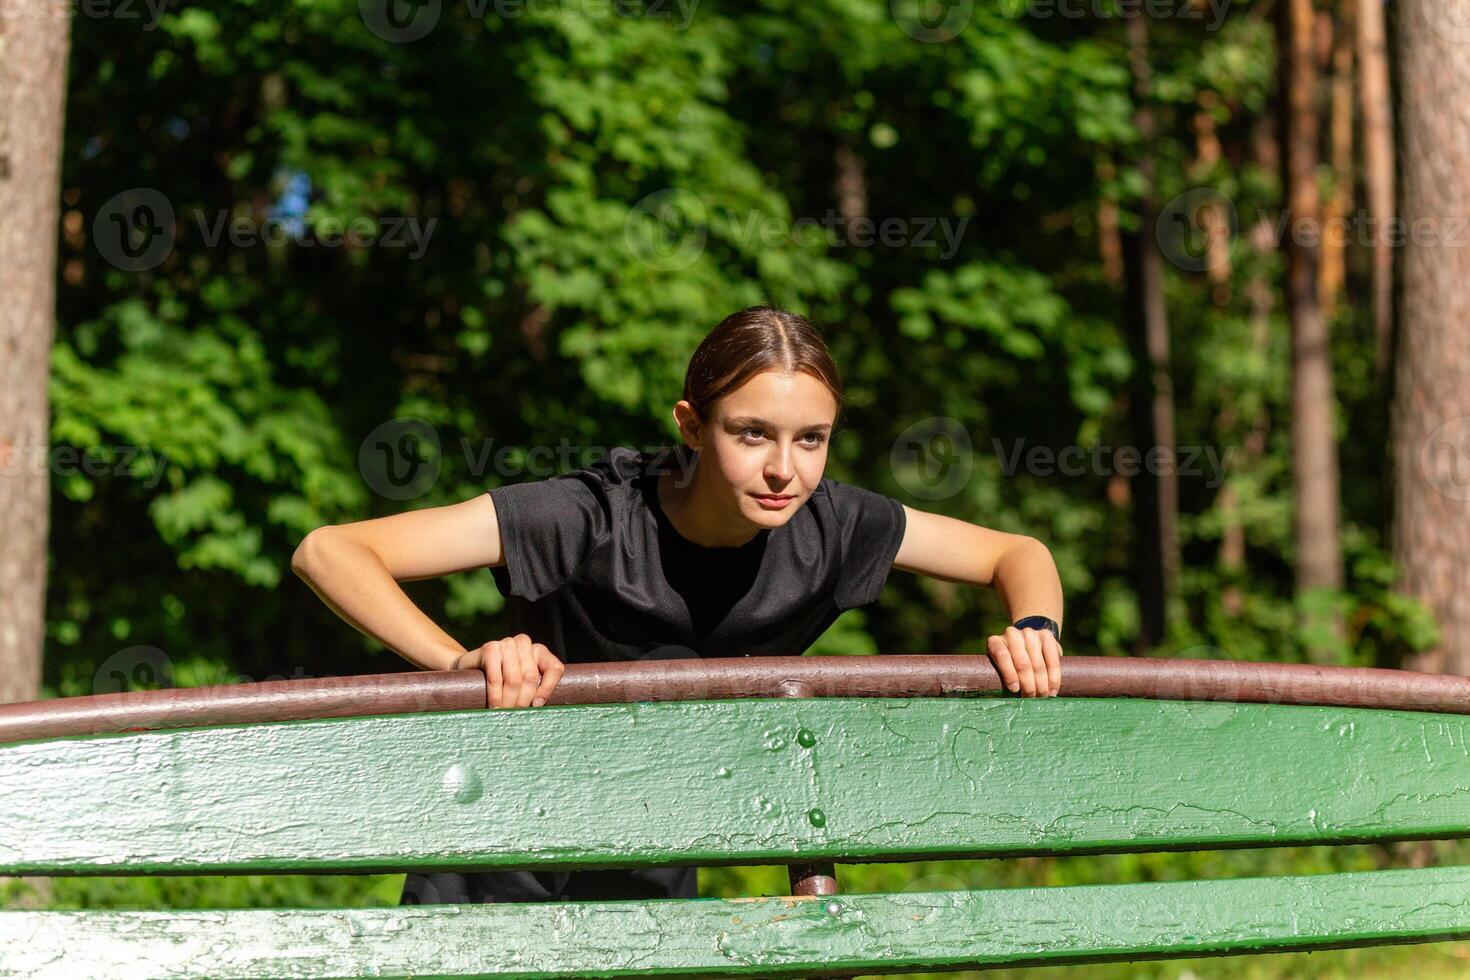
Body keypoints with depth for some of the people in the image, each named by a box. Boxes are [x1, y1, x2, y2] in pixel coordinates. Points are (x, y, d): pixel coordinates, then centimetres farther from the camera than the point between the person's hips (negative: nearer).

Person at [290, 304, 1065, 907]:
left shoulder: (826, 528, -15)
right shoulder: (590, 521, -28)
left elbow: (1018, 554, 0)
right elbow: (327, 551, -33)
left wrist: (1033, 629, -22)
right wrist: (461, 662, -48)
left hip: (652, 897, 4)